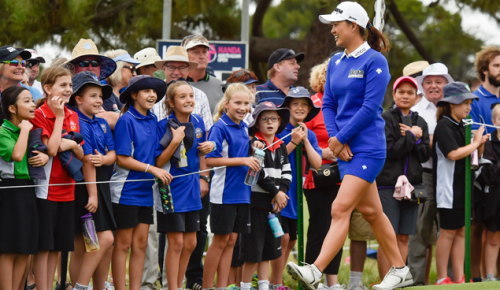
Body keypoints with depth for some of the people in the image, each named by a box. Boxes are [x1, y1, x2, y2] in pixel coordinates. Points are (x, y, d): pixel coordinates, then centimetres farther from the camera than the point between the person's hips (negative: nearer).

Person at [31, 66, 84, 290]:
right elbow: (51, 149, -20)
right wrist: (59, 116, -15)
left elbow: (81, 155, 13)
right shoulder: (40, 115, -9)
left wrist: (72, 144, -9)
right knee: (44, 245, -5)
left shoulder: (73, 116, 11)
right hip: (46, 189, -7)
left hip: (66, 189, 7)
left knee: (57, 246, 10)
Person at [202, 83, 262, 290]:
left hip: (242, 193, 7)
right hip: (224, 193, -7)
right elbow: (210, 160, -19)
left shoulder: (244, 128, 11)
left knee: (231, 240, 9)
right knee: (221, 241, -1)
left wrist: (253, 149, 2)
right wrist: (242, 160, -20)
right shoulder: (220, 128, -12)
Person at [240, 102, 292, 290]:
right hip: (257, 201, -7)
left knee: (268, 249, 12)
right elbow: (258, 173, -16)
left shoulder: (281, 147, 13)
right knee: (253, 249, -5)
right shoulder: (254, 144, -8)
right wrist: (276, 192, -13)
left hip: (274, 204, 7)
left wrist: (281, 192, -8)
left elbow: (286, 172, 9)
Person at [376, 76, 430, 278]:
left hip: (411, 184, 5)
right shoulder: (386, 119, -2)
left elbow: (425, 154, 5)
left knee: (403, 238, 6)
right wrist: (412, 137, -7)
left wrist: (411, 138, -9)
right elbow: (391, 150, -13)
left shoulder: (420, 123, 15)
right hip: (388, 184, -5)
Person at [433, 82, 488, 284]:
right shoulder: (444, 127, -12)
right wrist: (476, 144, -12)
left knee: (461, 231, 8)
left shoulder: (461, 127, 15)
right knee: (448, 232, -4)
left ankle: (459, 278, 11)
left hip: (463, 188, 8)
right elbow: (454, 154, -23)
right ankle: (442, 279, 1)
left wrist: (480, 145, 2)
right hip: (449, 188, -8)